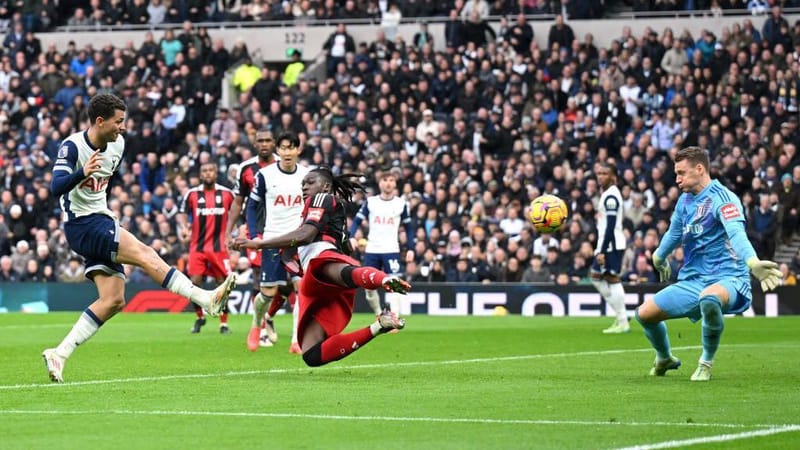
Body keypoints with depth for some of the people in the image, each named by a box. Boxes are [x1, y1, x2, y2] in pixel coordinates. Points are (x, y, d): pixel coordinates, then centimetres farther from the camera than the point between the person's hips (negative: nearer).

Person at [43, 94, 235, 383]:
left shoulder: (117, 145, 7)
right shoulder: (72, 147, -15)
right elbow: (56, 188, -28)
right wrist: (82, 172, -44)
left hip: (102, 222, 9)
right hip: (81, 225, -9)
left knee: (113, 300, -1)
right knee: (144, 254, -24)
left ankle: (59, 354, 1)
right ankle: (207, 299, -33)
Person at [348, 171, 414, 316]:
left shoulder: (401, 204, 4)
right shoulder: (370, 202, 5)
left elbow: (409, 228, 11)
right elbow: (357, 221, 3)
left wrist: (411, 248, 1)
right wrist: (351, 237, -15)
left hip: (391, 250, -2)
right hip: (371, 250, 2)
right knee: (369, 286, 3)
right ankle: (379, 314, 21)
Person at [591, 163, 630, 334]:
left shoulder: (611, 197, -15)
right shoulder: (608, 194, 17)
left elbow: (610, 226, -20)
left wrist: (602, 251, -22)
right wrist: (601, 249, 21)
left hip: (612, 244, -11)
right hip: (607, 244, 11)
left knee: (613, 279, -9)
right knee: (596, 277, 14)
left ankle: (623, 323, -5)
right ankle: (620, 315, 16)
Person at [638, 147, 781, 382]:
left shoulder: (722, 198, -14)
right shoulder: (685, 201, 12)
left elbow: (737, 234, -32)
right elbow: (674, 234, 33)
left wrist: (753, 263, -51)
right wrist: (659, 257, 50)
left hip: (726, 278, -8)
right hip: (691, 281, 8)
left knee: (709, 298, -42)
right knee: (645, 314, -2)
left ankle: (706, 363, -18)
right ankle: (664, 359, 30)